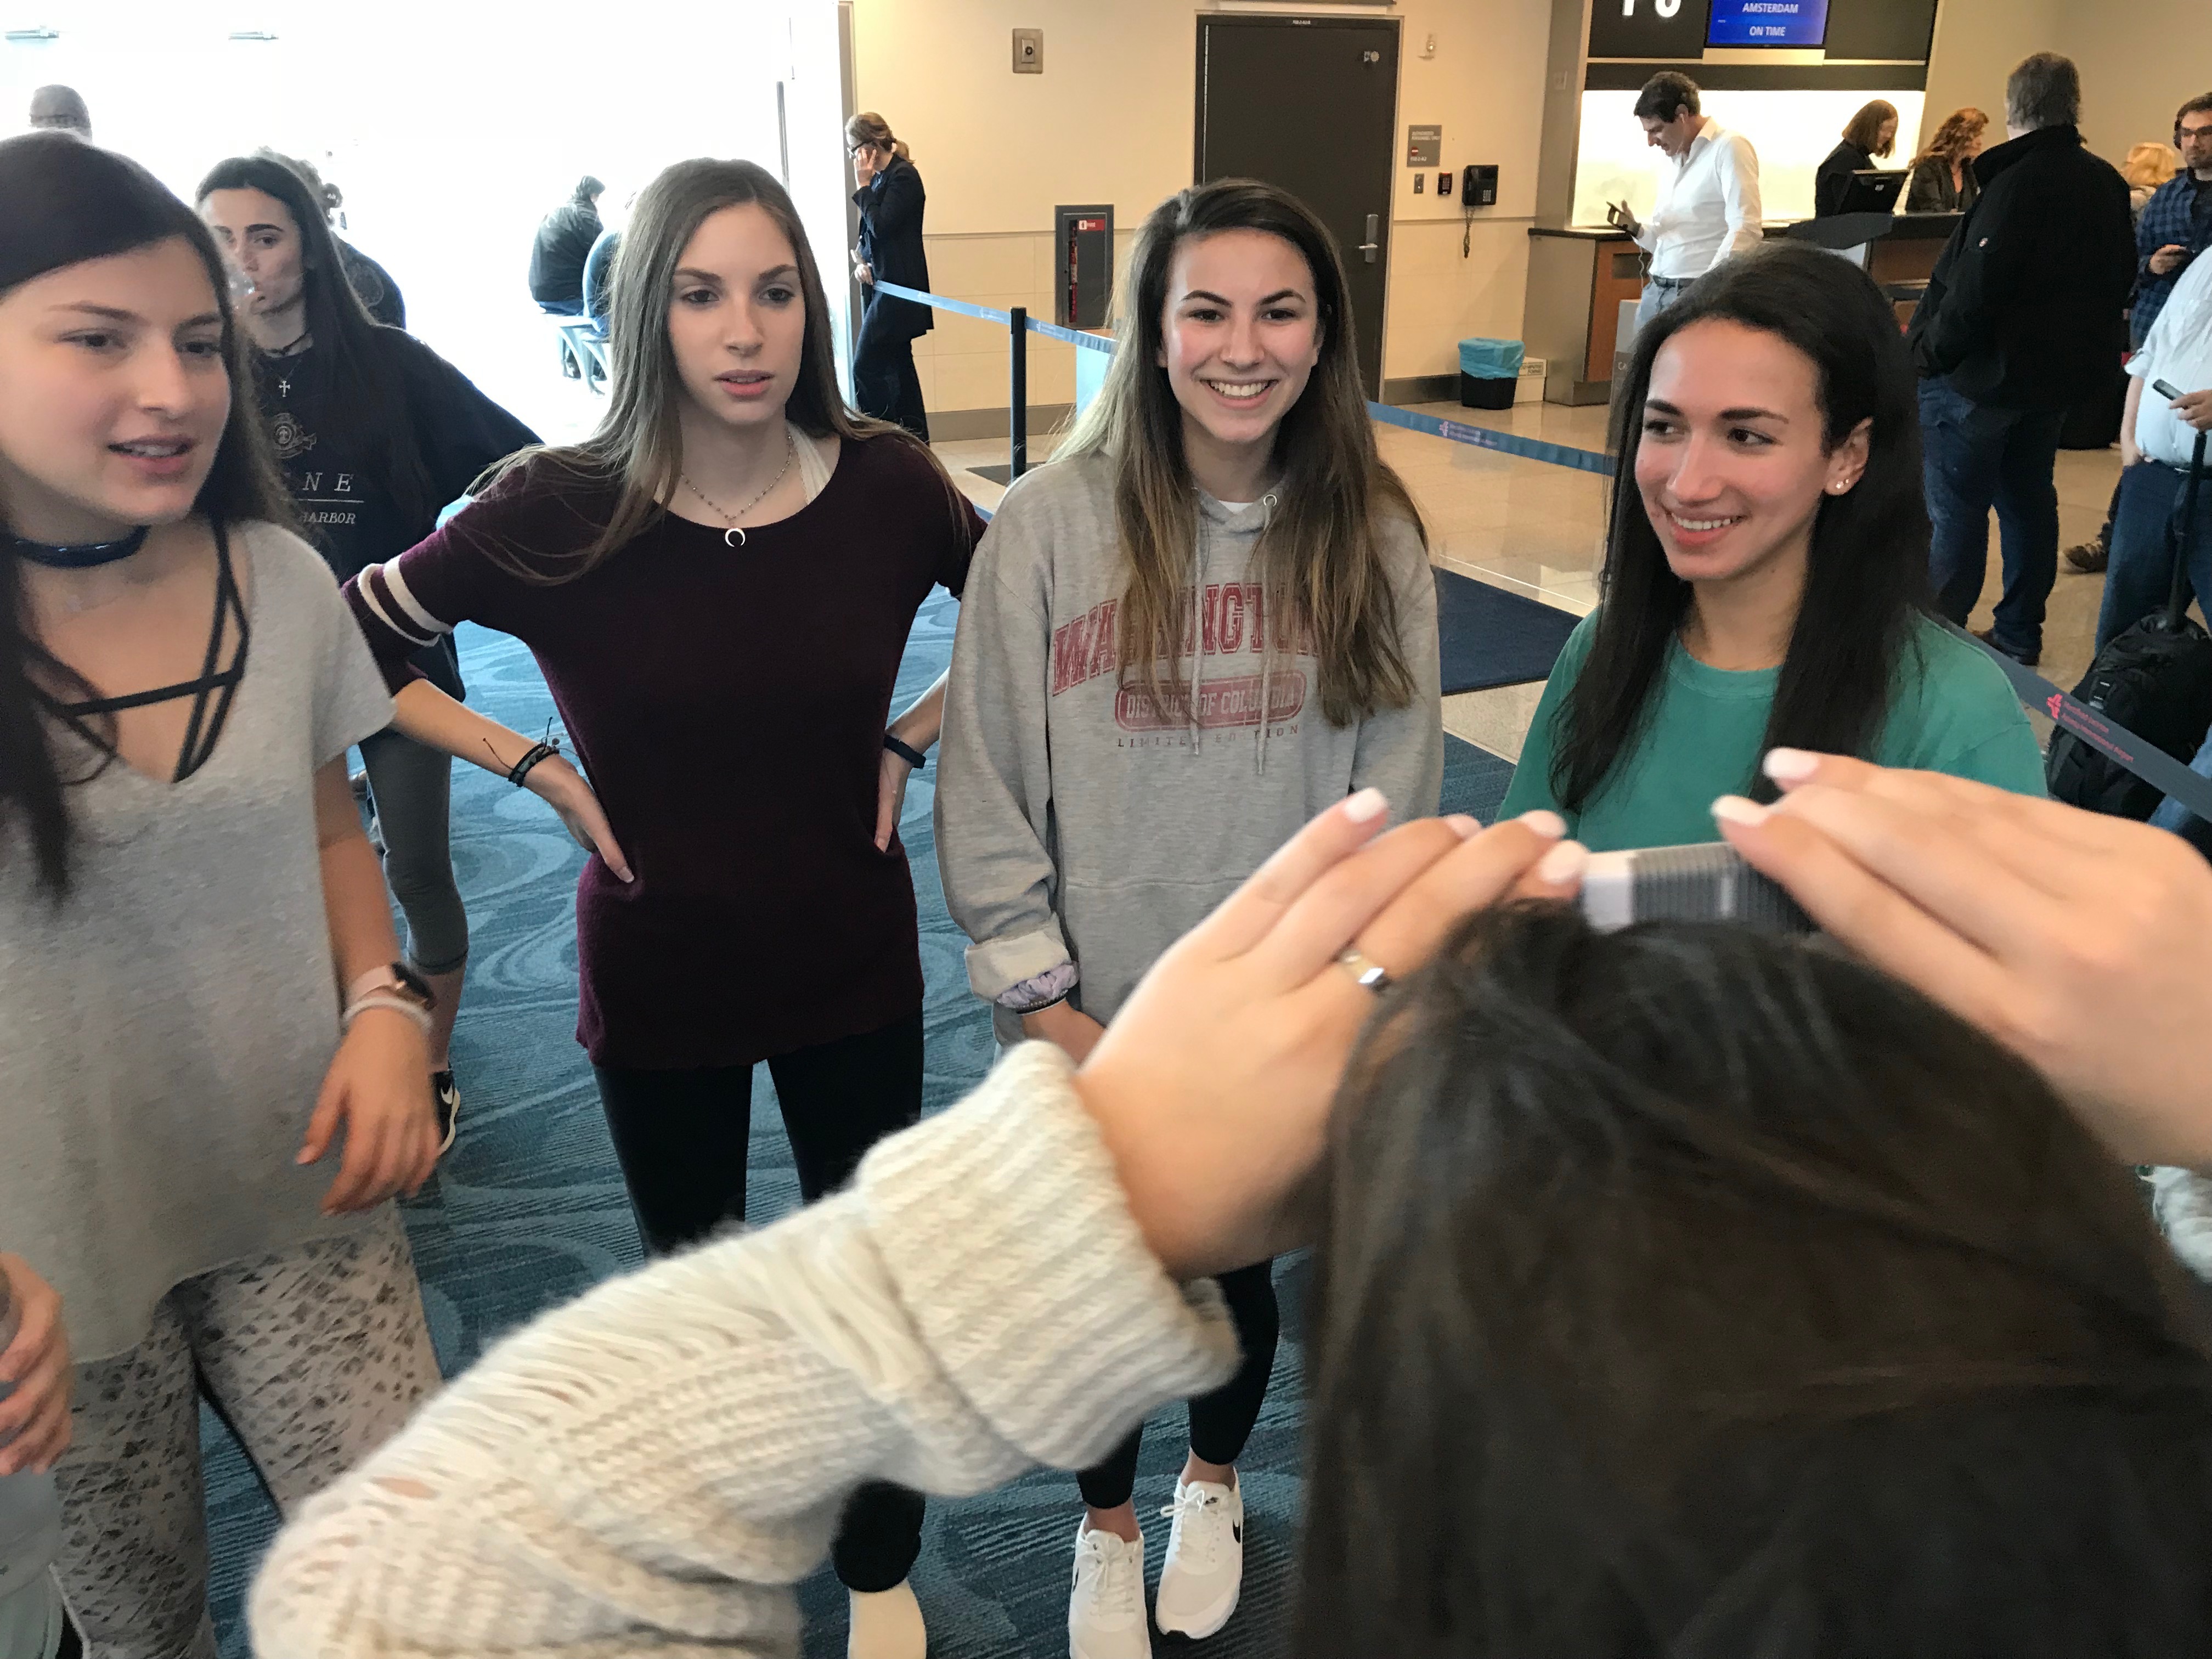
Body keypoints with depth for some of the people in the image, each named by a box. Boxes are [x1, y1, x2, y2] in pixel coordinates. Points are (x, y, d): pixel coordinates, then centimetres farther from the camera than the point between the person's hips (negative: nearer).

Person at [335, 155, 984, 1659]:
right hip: (657, 977, 0)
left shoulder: (888, 486, -14)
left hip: (853, 967, 1)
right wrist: (538, 769, -10)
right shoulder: (558, 513, -17)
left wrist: (913, 736, -5)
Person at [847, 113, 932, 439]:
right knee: (898, 367, 11)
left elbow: (881, 226, -21)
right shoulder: (880, 178, 15)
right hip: (881, 284, 10)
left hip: (897, 288, -10)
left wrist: (863, 186, -11)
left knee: (866, 366, -12)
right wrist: (861, 261, 1)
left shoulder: (903, 176, -12)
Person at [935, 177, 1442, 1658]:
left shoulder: (1373, 535, -7)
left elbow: (1395, 786, -3)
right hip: (1091, 1023, -1)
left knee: (1245, 1263, 21)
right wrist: (1044, 1001, -9)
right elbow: (984, 786, -9)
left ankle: (1213, 1487, 54)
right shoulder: (1051, 525, -13)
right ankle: (1108, 1534, 48)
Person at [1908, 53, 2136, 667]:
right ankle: (2020, 633, 25)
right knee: (2029, 500, 16)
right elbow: (2119, 279, 14)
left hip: (1981, 376, -8)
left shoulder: (2016, 182, -21)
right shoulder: (2106, 183, 5)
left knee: (1957, 508, 0)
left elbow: (1974, 291, -27)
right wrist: (2083, 348, 22)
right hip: (2058, 375, 8)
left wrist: (1929, 351, -14)